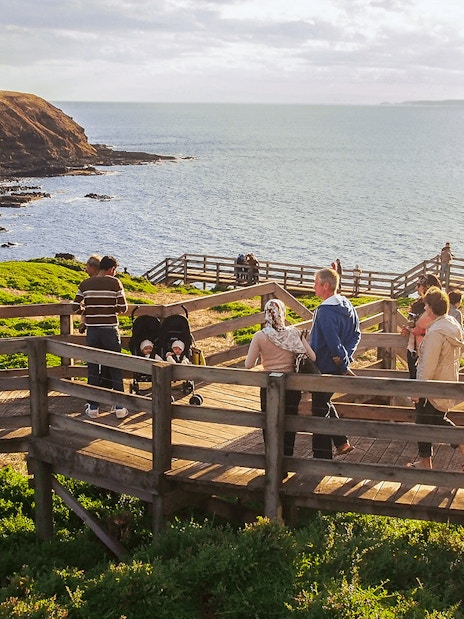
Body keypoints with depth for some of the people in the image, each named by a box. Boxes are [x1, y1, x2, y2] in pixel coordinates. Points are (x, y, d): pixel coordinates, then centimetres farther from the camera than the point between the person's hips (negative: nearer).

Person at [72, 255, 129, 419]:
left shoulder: (85, 284, 3)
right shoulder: (115, 283, -5)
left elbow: (76, 308, 0)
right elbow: (123, 308, -6)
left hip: (92, 330, 2)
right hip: (110, 330, -2)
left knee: (93, 370, 11)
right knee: (115, 370, 8)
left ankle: (93, 408, 14)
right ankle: (120, 408, 10)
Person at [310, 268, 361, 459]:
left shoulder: (325, 312, -24)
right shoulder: (346, 305, 4)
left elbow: (334, 344, -25)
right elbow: (356, 334, 8)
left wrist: (344, 366, -13)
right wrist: (346, 357, -3)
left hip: (324, 369, -9)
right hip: (337, 367, 9)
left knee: (320, 411, 3)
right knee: (326, 403, 27)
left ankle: (322, 457, 11)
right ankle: (342, 443, 28)